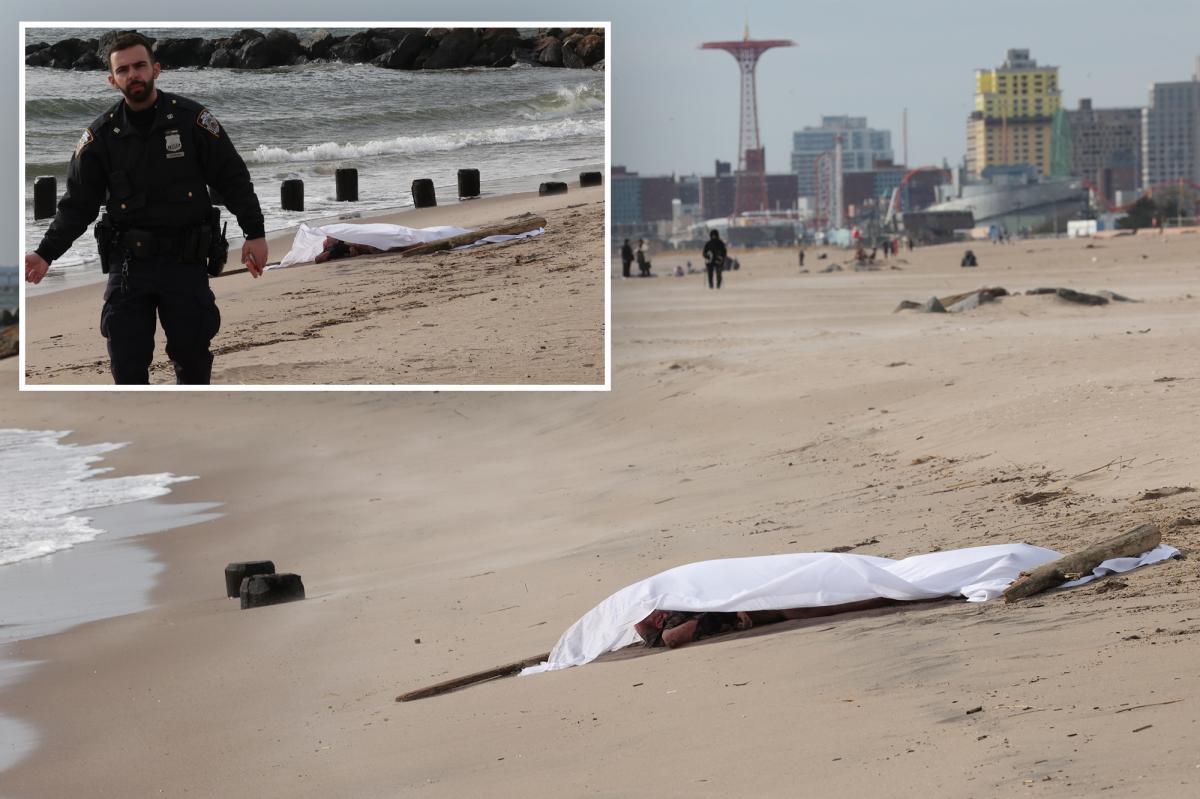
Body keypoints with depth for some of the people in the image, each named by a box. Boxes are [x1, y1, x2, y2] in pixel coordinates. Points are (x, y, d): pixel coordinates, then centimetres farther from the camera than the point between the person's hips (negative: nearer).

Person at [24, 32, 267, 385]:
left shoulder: (192, 118, -3)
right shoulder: (101, 134, 1)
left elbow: (233, 179, 2)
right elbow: (77, 204, 4)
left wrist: (254, 233, -4)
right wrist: (45, 254, -7)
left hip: (186, 263, -1)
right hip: (127, 263, 1)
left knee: (192, 357, 5)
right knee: (127, 365, -2)